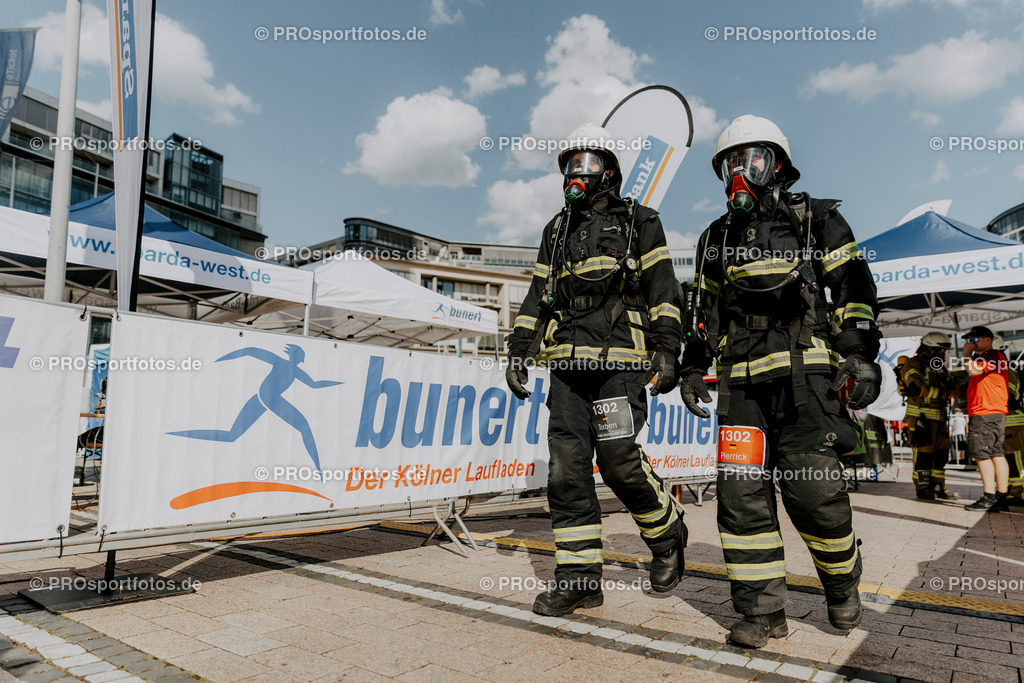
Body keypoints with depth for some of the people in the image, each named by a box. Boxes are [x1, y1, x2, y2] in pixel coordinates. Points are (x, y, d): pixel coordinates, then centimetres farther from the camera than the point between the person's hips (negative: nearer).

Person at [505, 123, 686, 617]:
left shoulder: (638, 222, 9)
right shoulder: (557, 231, 22)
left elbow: (663, 290, 2)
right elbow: (537, 297, 20)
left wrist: (666, 349, -9)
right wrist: (517, 352, 12)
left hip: (620, 360, -5)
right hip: (568, 362, 5)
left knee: (618, 458, -11)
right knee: (567, 465, -2)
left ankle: (667, 537, 18)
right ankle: (578, 577, 7)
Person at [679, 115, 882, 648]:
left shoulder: (817, 221, 9)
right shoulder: (718, 238, 20)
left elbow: (854, 289, 3)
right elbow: (705, 311, 23)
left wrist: (859, 352, -9)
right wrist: (693, 367, 16)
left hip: (804, 370, -4)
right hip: (742, 380, 4)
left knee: (813, 489, -6)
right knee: (742, 492, -2)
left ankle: (842, 584, 23)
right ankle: (762, 611, 8)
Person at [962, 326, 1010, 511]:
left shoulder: (995, 356, -7)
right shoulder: (983, 358, 25)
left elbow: (973, 370, -23)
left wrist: (967, 353, -7)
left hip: (986, 414, -10)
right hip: (994, 414, 10)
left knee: (982, 454, -11)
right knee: (996, 454, 7)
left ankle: (989, 499, -11)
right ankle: (1001, 499, 8)